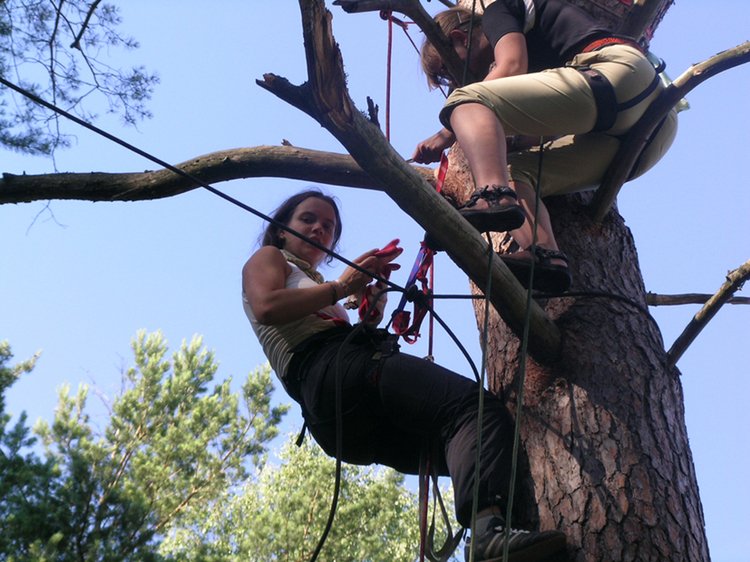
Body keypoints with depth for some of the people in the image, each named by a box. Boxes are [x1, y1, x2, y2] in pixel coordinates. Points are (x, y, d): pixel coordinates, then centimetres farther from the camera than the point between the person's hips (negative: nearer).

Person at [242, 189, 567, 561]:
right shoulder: (267, 259, 19)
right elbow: (266, 306, -7)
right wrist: (341, 286, -2)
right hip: (334, 370, -9)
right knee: (476, 406, -29)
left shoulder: (311, 282, 42)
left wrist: (372, 299, 13)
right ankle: (489, 526, -53)